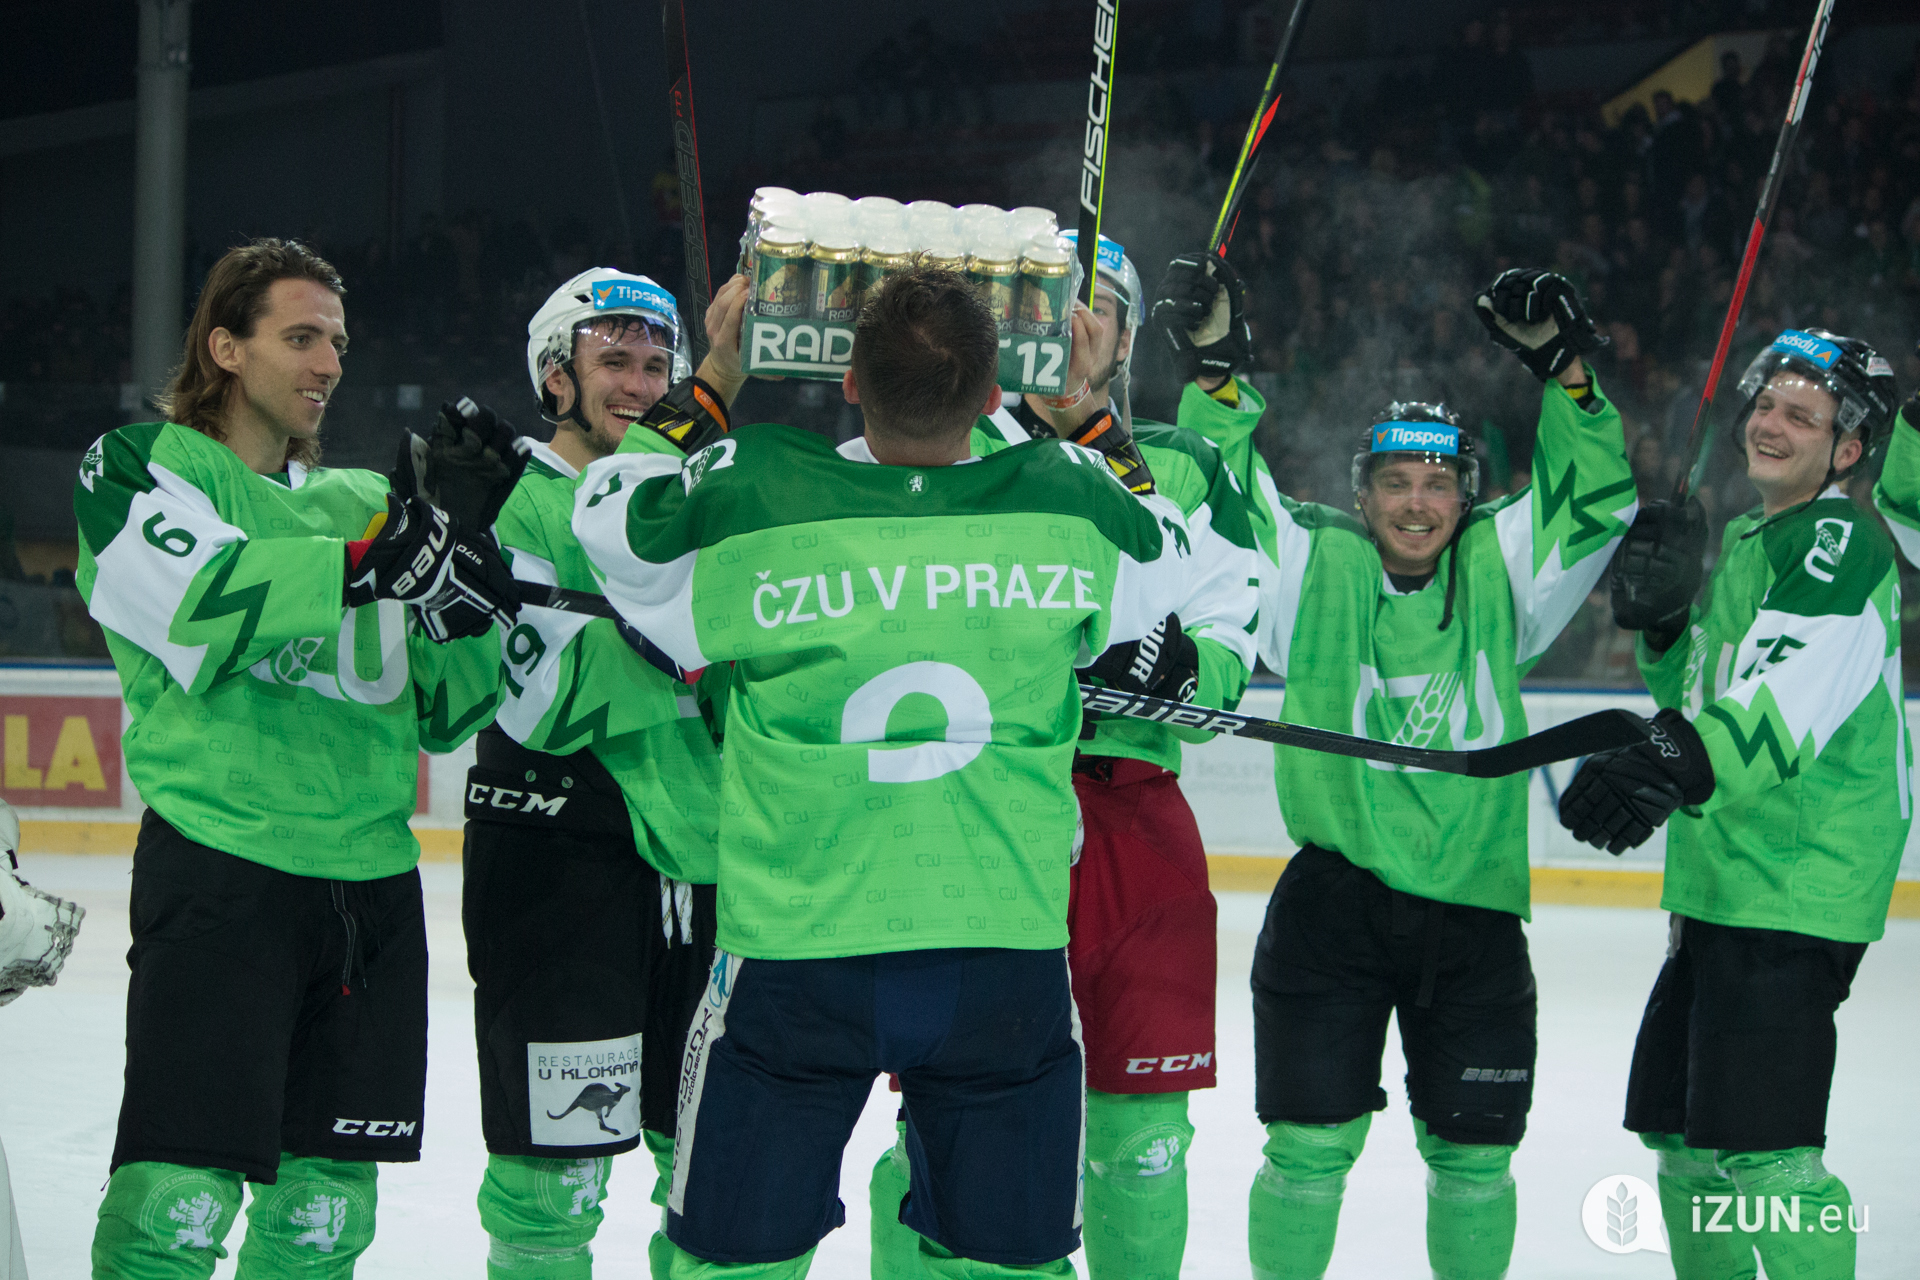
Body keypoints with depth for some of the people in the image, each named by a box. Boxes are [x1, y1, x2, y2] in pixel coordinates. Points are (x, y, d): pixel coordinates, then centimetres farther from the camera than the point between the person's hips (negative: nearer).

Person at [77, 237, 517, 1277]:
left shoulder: (363, 502, 20)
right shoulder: (140, 466, 4)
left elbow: (439, 716, 17)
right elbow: (199, 607, -18)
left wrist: (469, 593, -1)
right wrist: (372, 565, -27)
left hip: (372, 881, 6)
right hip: (222, 869, -6)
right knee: (181, 1195, -13)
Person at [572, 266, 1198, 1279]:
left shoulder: (752, 505, -11)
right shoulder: (1071, 504, -5)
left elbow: (612, 511, 7)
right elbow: (1171, 558, 17)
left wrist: (710, 405, 21)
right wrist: (1081, 419, 28)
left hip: (797, 959, -1)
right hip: (1007, 958, 2)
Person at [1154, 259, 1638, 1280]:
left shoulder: (1500, 572, 6)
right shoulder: (1315, 567, 1)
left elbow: (1595, 504, 3)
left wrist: (1564, 374, -7)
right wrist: (1213, 375, -16)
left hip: (1474, 908, 2)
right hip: (1335, 899, -2)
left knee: (1473, 1155, 11)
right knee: (1311, 1147, 1)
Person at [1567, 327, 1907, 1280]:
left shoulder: (1839, 542, -12)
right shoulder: (1748, 540, 17)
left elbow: (1786, 701, -28)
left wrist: (1674, 766, -43)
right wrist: (1664, 620, 8)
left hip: (1796, 887, -10)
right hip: (1723, 881, 10)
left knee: (1760, 1149, -16)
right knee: (1680, 1131, 18)